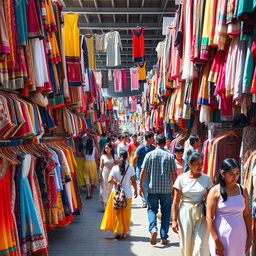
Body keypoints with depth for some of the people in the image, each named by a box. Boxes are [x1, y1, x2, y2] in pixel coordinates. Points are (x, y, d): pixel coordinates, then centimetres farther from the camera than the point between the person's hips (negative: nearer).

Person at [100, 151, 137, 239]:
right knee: (126, 213, 14)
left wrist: (116, 183, 0)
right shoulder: (131, 168, -8)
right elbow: (133, 181, -3)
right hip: (127, 194, 0)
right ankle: (124, 233, 21)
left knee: (117, 213, 11)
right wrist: (135, 190, 10)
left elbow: (109, 180, -14)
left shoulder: (115, 168, -7)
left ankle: (118, 231, 7)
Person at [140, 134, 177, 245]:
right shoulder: (170, 156, -2)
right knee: (166, 212, 12)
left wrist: (141, 186, 4)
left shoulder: (149, 155, -4)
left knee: (152, 209, 13)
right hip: (167, 189, 1)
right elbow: (174, 174, -1)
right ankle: (164, 238, 13)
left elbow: (143, 171, -4)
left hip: (152, 188, 0)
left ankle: (153, 228, -13)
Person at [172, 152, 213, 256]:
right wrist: (174, 220, -6)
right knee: (186, 244, 10)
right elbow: (176, 200, -3)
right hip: (185, 212, 0)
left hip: (201, 213, 1)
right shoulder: (181, 178, -4)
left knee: (201, 245, -2)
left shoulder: (206, 178, 1)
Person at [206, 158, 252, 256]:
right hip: (221, 236, -3)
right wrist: (216, 241, -13)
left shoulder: (242, 190, 2)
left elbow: (247, 214, 8)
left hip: (240, 236, 3)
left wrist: (249, 236, 7)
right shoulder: (215, 191, -9)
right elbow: (209, 218, -10)